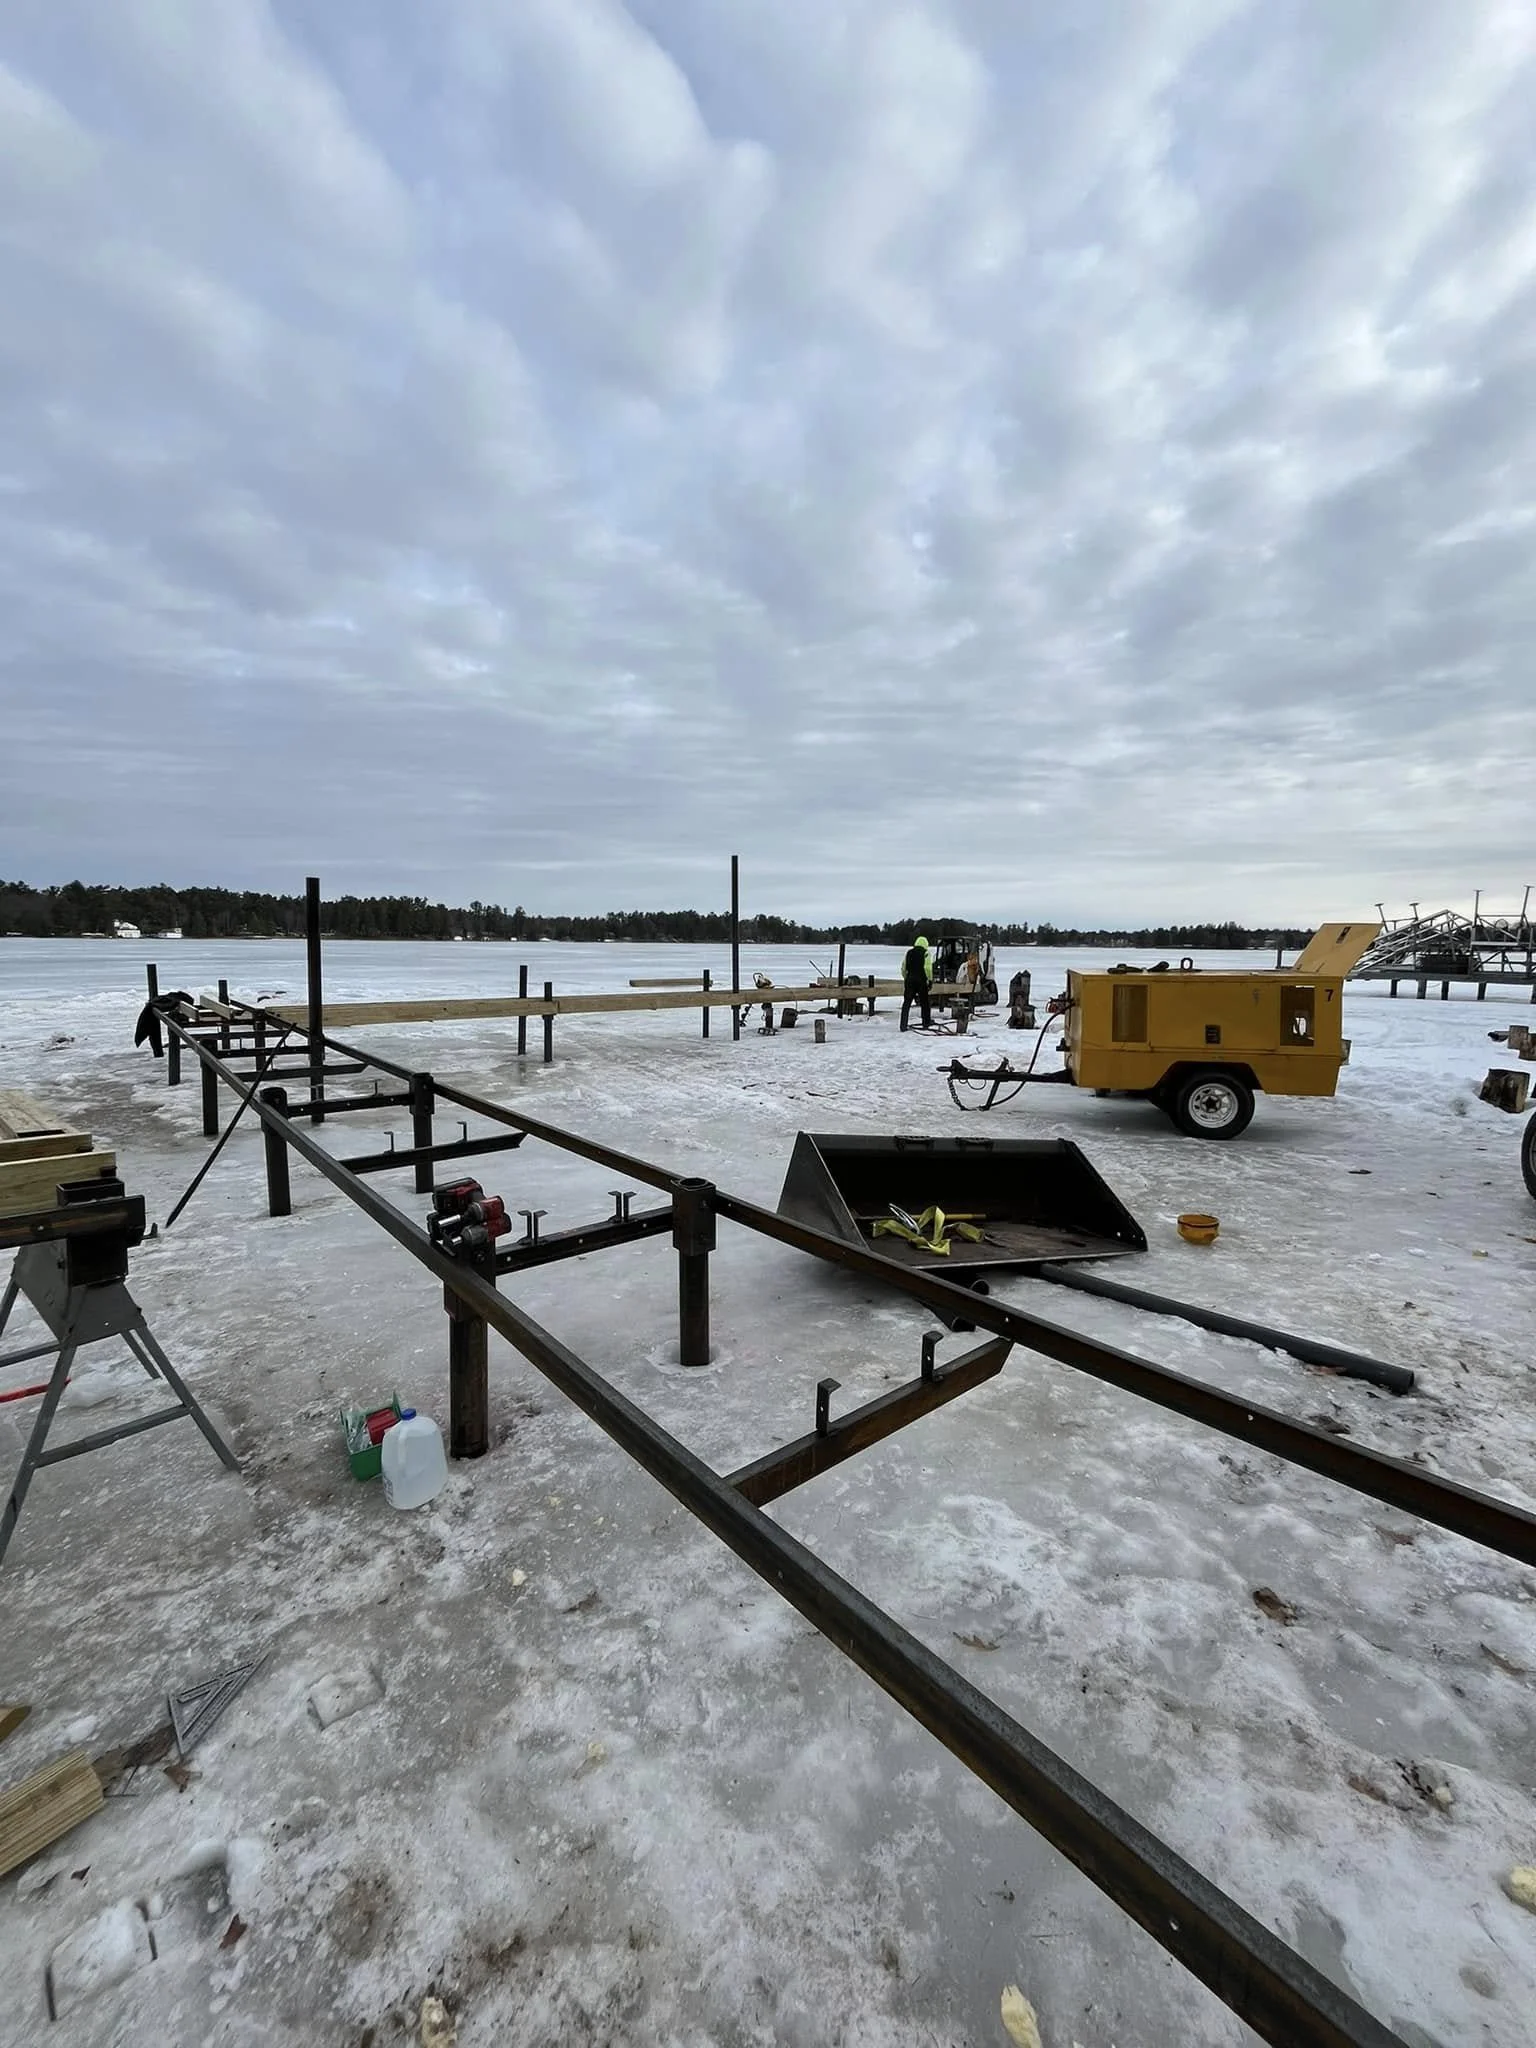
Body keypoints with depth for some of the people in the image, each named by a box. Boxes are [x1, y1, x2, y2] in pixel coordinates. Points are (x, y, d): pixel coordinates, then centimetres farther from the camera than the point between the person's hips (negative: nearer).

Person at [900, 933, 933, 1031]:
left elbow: (903, 967, 10)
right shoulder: (926, 953, -4)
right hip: (921, 980, -3)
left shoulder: (909, 952, 9)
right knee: (924, 1003, 11)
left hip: (909, 980, 3)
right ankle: (926, 1024, 19)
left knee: (906, 1003, 4)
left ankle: (903, 1025, -2)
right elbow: (928, 968, -12)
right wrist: (930, 980, -5)